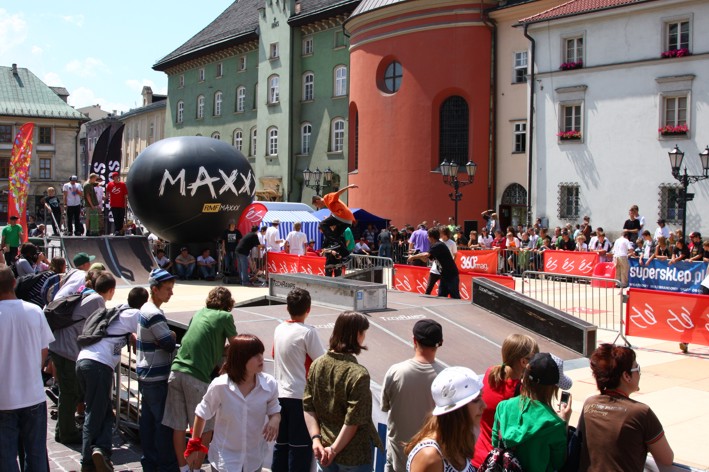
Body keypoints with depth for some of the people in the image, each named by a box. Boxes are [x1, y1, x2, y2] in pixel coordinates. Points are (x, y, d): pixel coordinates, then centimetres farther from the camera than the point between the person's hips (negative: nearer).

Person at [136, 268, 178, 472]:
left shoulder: (145, 310, 11)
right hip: (157, 378, -10)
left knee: (148, 420, 14)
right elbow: (169, 344, -18)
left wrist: (168, 336, 2)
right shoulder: (155, 315, -20)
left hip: (145, 375, 10)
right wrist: (173, 336, 1)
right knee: (164, 421, -2)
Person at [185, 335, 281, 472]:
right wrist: (195, 446, 2)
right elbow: (202, 414, -4)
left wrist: (275, 420, -19)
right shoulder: (220, 386, -20)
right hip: (225, 459, -3)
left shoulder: (269, 384, -12)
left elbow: (274, 411, 4)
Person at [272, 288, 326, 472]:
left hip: (280, 394, 6)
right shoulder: (308, 332, -15)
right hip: (300, 396, -6)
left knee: (281, 443, 14)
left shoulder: (279, 329, 5)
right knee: (301, 445, 2)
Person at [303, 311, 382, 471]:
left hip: (323, 448, 5)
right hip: (353, 454, -5)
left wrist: (316, 438, -5)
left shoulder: (317, 364, -4)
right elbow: (353, 420, -21)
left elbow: (308, 407, -2)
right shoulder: (358, 373, -22)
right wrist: (334, 449, -12)